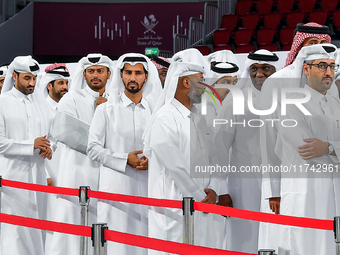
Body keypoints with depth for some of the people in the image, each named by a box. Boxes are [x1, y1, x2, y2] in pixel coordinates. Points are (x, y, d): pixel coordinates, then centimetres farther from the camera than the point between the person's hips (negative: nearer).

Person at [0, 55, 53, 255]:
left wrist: (49, 147, -1)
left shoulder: (41, 100, 12)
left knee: (36, 227, 6)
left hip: (38, 172, 5)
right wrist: (31, 145, -14)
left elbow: (52, 131, 21)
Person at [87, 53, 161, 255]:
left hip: (148, 186, 2)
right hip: (116, 187, -2)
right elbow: (94, 148, 1)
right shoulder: (107, 110, 6)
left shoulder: (155, 110, 12)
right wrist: (125, 159, -9)